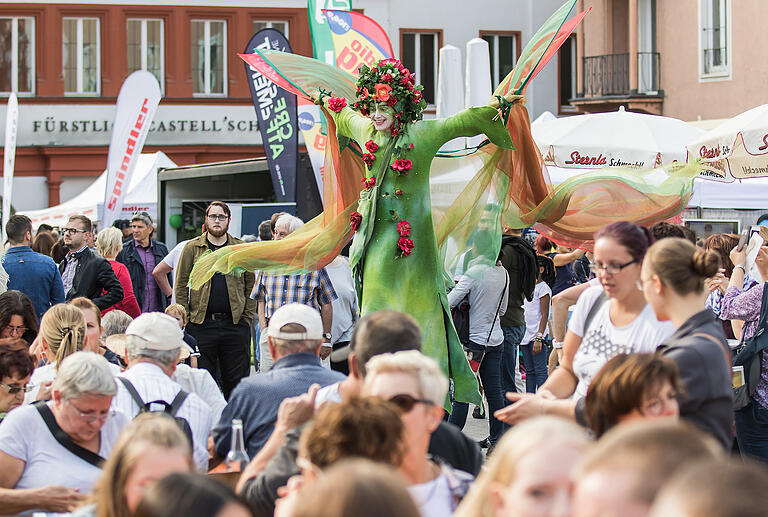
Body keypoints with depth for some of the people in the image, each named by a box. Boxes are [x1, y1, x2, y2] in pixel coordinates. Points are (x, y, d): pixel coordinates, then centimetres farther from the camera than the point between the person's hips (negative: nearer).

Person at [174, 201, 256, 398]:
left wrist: (247, 318, 2)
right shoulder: (192, 248, 5)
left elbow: (251, 287, 11)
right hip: (201, 324, -1)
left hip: (235, 324, 1)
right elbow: (181, 286, 4)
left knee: (236, 382, 3)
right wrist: (186, 318, -4)